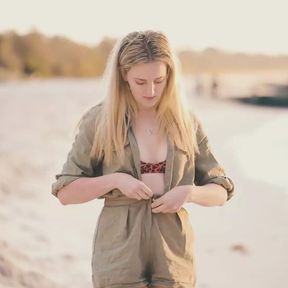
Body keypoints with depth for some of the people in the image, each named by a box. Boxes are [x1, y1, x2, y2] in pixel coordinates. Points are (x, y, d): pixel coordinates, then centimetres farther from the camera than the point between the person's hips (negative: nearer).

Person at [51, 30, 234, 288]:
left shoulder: (186, 122, 5)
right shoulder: (99, 120, -1)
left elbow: (221, 191, 10)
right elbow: (65, 191, 1)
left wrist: (189, 192, -11)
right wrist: (115, 180, -14)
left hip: (173, 256, 2)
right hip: (119, 258, -2)